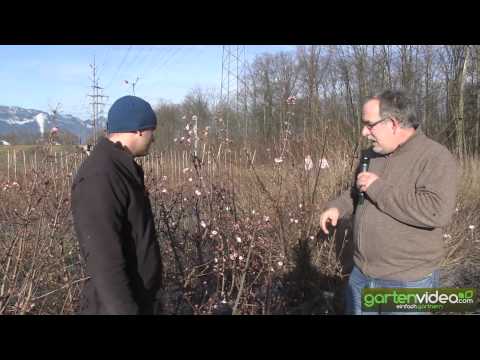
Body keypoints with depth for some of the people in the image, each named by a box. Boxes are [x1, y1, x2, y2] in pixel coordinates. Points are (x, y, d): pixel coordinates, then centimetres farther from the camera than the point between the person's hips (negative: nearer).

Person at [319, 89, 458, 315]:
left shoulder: (436, 157, -16)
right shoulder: (371, 154, 6)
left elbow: (437, 212, -30)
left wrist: (378, 187, -24)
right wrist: (337, 207, 1)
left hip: (407, 281, -6)